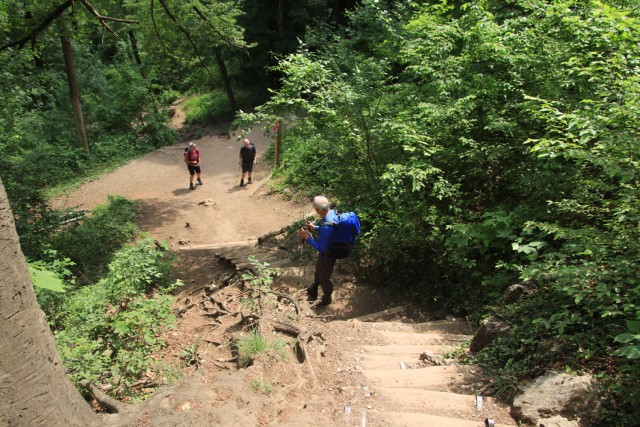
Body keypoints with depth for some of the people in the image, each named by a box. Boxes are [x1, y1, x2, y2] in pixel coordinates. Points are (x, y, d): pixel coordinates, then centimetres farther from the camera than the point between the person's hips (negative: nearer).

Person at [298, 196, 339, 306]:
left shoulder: (326, 226, -41)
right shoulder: (333, 212, -12)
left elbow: (321, 248, -31)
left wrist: (307, 237, -25)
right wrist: (314, 228, 0)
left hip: (327, 255, -9)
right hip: (330, 250, 9)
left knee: (324, 278, 19)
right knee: (318, 272, 32)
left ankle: (326, 299, 45)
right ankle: (313, 292, 57)